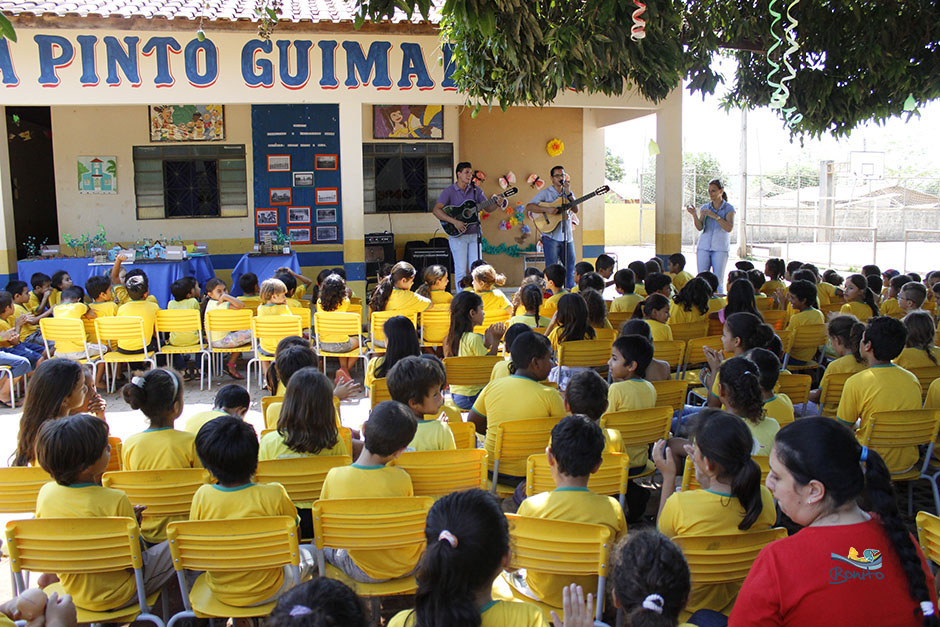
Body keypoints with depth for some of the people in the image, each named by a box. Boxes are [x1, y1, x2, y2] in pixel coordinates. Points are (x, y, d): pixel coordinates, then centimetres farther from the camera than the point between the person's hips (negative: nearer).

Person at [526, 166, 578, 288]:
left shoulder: (568, 193, 15)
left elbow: (575, 210, 1)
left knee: (571, 266, 9)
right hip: (551, 236, -5)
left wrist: (568, 193, -10)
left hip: (567, 237, 5)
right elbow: (529, 206, -11)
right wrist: (547, 209, -23)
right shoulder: (545, 193, -1)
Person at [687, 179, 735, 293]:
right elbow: (699, 227, -3)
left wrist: (714, 215, -20)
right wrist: (694, 214, -19)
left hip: (720, 248, -3)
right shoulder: (704, 208, 9)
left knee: (717, 281, -6)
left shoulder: (729, 208, 1)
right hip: (704, 247, 3)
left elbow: (729, 228, -13)